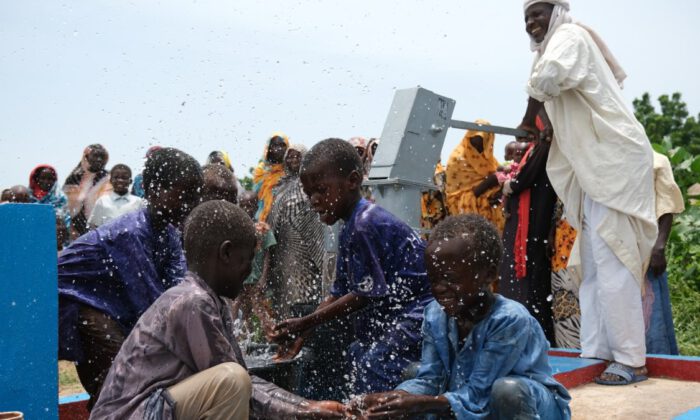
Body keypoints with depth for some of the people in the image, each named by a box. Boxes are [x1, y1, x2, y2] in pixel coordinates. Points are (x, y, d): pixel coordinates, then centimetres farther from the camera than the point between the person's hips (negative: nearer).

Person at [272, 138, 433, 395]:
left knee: (373, 368, -19)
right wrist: (300, 335, 8)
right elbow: (339, 293, 12)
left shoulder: (365, 225, -20)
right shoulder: (351, 228, 11)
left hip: (415, 316, -11)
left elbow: (365, 296, -19)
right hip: (390, 318, 11)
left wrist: (305, 324, -14)